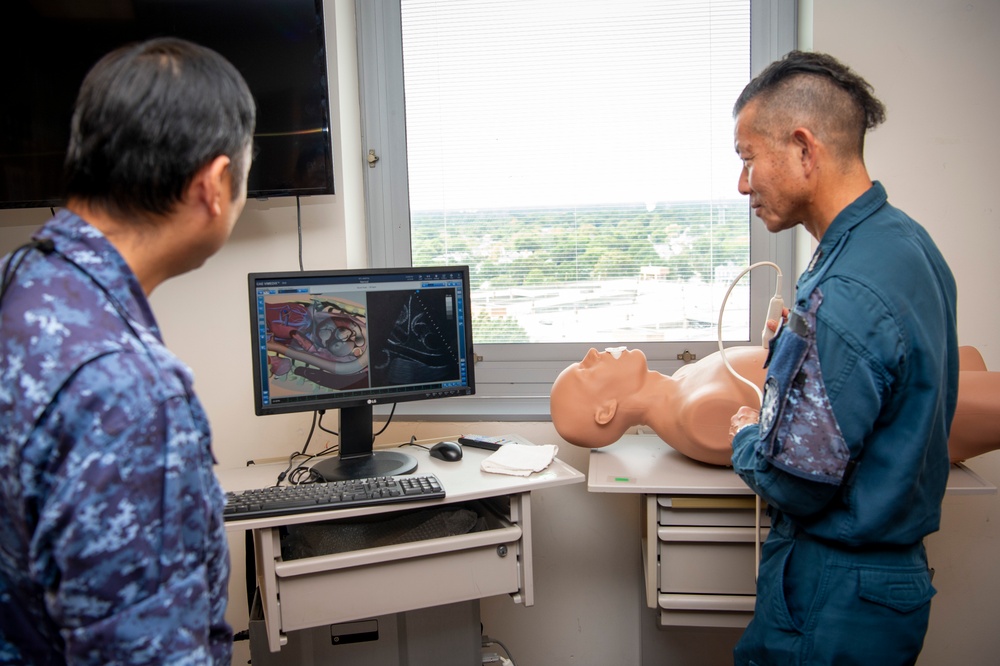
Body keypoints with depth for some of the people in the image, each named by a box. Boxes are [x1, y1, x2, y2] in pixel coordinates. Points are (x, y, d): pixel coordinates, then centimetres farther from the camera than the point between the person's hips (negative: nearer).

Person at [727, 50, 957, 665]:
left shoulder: (843, 296, -29)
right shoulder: (908, 240, 3)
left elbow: (798, 482, -25)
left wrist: (749, 433, -6)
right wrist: (797, 339, 12)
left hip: (837, 596, -9)